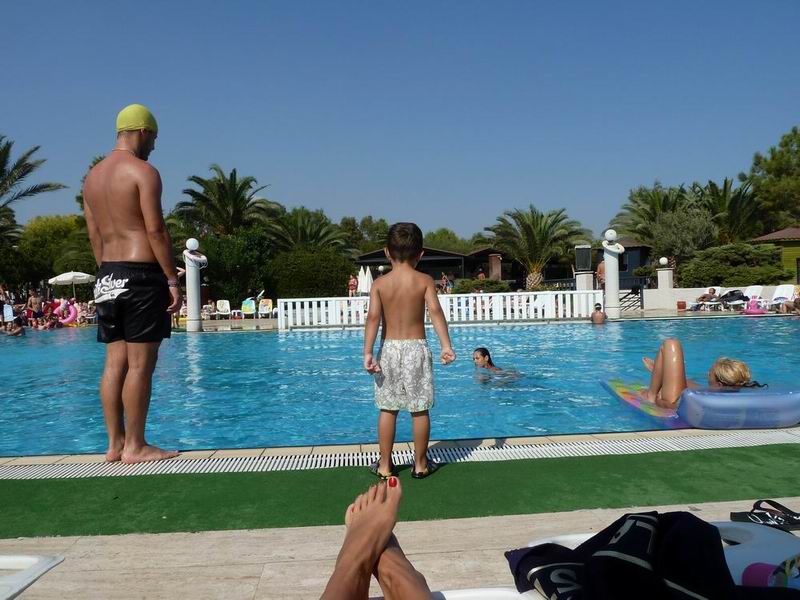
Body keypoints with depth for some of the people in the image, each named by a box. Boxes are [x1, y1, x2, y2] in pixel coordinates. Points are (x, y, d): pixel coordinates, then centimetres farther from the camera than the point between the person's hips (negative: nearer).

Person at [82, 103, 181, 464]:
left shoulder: (93, 175, 16)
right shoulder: (143, 172, -8)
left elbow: (94, 235, 16)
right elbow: (156, 230, -14)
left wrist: (107, 273, 20)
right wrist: (172, 279, -11)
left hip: (108, 276, 8)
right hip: (141, 274, -8)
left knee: (115, 362, 10)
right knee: (140, 364, -3)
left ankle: (115, 443, 15)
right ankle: (135, 446, 2)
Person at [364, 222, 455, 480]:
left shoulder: (380, 283, -1)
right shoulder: (425, 280, -2)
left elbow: (373, 316, -13)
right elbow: (435, 310, -15)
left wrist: (367, 353, -16)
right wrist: (446, 346, -19)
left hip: (389, 349, 1)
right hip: (417, 347, -1)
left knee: (387, 409, 11)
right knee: (420, 410, 8)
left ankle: (384, 465, 19)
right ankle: (421, 464, 19)